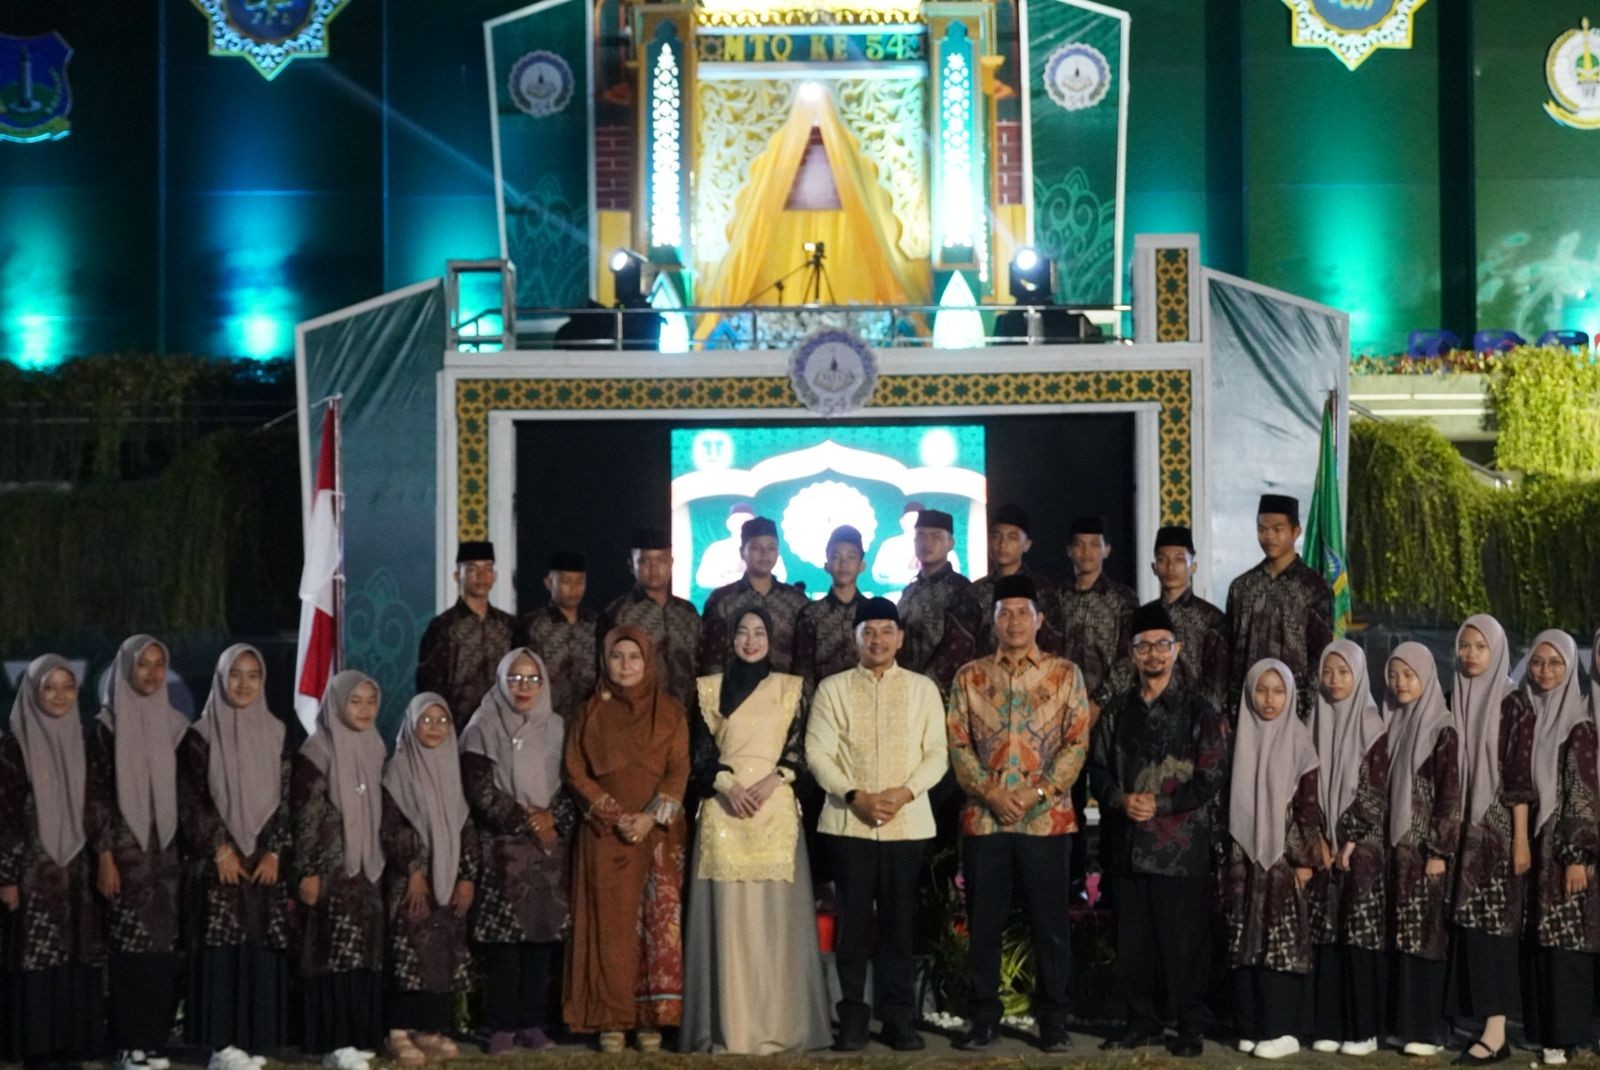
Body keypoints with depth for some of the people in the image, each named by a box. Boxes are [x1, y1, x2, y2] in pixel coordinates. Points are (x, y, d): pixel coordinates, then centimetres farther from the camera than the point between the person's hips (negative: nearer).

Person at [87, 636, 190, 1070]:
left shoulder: (175, 725, 9)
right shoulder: (106, 726, -2)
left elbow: (187, 793, 11)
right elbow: (95, 795, -6)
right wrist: (103, 856, -12)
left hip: (167, 850, 4)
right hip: (125, 851, -4)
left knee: (165, 946, 2)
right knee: (128, 947, -4)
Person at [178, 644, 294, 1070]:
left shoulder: (277, 734, 8)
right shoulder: (201, 735, 1)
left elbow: (287, 798, 5)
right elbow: (192, 799, -4)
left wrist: (275, 852, -5)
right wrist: (220, 848, -11)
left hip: (266, 859, 3)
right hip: (218, 861, -2)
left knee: (262, 950, 0)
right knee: (221, 948, -5)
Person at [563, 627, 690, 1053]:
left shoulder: (670, 711, 7)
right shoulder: (590, 713, 8)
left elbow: (679, 770, 0)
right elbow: (575, 772, 1)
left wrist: (651, 817, -14)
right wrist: (615, 815, -11)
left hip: (659, 833, 0)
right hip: (605, 833, 0)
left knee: (659, 921, -5)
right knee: (610, 923, -3)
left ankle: (652, 1017, -1)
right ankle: (611, 1018, 0)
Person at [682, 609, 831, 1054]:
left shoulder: (789, 687, 11)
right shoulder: (710, 687, 11)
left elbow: (800, 750, 5)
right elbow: (699, 751, 5)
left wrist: (771, 781, -11)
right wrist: (727, 785, -11)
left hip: (775, 808, 0)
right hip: (723, 808, 0)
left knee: (775, 914, -2)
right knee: (727, 915, -3)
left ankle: (776, 1024, 4)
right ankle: (729, 1026, 1)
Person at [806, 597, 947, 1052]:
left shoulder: (923, 688, 8)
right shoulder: (832, 689, 5)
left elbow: (937, 753, 3)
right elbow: (817, 753, -2)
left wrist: (905, 792, -12)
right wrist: (856, 796, -14)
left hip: (907, 822, 1)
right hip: (848, 821, -1)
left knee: (899, 921, 4)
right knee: (852, 920, 1)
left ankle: (899, 1016, 10)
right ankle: (853, 1017, 7)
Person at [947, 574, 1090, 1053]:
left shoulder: (1065, 674, 4)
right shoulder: (969, 677, 8)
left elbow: (1077, 743, -1)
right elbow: (957, 743, 2)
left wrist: (1039, 791, -13)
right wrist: (990, 792, -11)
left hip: (1047, 818, -1)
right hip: (983, 817, 1)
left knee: (1050, 923, 3)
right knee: (983, 923, 5)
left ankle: (1053, 1020, 12)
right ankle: (984, 1017, 14)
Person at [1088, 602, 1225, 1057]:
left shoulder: (1198, 710, 0)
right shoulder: (1116, 710, 12)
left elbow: (1211, 777, -5)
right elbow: (1097, 767, 12)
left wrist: (1159, 805, -13)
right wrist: (1121, 799, -9)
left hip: (1181, 843, -4)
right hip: (1128, 843, 4)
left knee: (1183, 939, 0)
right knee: (1133, 939, 8)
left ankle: (1190, 1027, 10)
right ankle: (1144, 1021, 19)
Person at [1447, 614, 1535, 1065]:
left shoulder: (1514, 704, -6)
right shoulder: (1451, 701, 9)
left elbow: (1520, 775, -9)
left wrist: (1521, 838, -13)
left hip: (1497, 826, -5)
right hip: (1459, 826, 5)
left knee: (1495, 921, -6)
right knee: (1467, 921, 5)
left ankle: (1496, 1031, -4)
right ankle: (1475, 1021, 11)